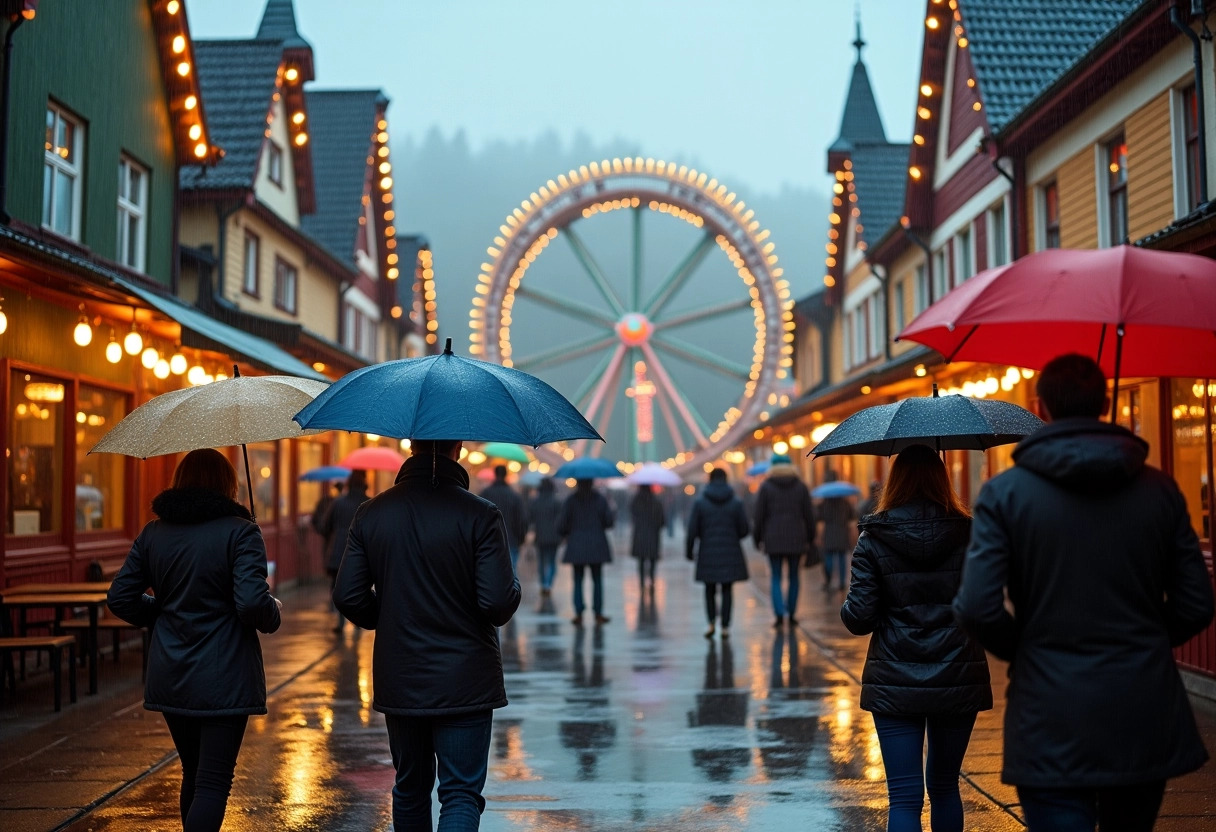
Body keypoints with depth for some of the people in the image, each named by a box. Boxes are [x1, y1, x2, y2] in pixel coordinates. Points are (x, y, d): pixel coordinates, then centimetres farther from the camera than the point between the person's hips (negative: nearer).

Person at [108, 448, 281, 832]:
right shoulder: (239, 531, -11)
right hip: (223, 681, -6)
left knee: (193, 774, 20)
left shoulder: (153, 534, 6)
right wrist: (273, 615, 0)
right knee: (214, 783, -3)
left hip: (169, 680, 6)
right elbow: (253, 603, -21)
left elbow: (120, 597, 7)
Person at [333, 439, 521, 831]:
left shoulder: (371, 513, -1)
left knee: (410, 788, 20)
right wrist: (514, 587, 6)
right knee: (461, 793, 1)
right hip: (465, 683, -4)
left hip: (397, 681, 4)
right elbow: (499, 603, -17)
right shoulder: (481, 515, -13)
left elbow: (348, 596, -1)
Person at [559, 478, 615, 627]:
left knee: (578, 580, 7)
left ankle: (579, 614, 0)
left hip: (576, 546, 0)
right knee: (597, 579, 9)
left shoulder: (570, 501, -4)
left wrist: (566, 534, 16)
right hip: (596, 546, 1)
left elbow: (561, 525, -5)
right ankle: (598, 614, 8)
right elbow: (609, 521, -4)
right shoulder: (599, 499, -2)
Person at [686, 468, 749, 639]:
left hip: (708, 554, 0)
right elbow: (744, 529, -1)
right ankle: (725, 626, 3)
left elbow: (692, 530, -5)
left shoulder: (700, 503, -4)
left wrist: (689, 551, 7)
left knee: (710, 590, 14)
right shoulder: (736, 503, -3)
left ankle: (711, 622, 1)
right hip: (730, 554, 0)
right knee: (727, 590, 7)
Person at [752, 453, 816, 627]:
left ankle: (779, 614, -12)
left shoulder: (766, 487, -1)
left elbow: (760, 515, -2)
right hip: (796, 538, 1)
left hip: (773, 540, -1)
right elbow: (808, 515, 3)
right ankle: (791, 614, 15)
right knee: (793, 576, 14)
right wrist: (810, 539, 12)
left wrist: (758, 539, 5)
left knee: (776, 577, 4)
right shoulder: (801, 486, 3)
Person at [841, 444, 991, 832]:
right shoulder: (969, 534, -2)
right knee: (944, 785, 20)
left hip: (895, 684, -2)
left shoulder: (873, 540, -5)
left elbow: (859, 619, -8)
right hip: (959, 681, 2)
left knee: (905, 797, 0)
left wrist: (847, 608, 13)